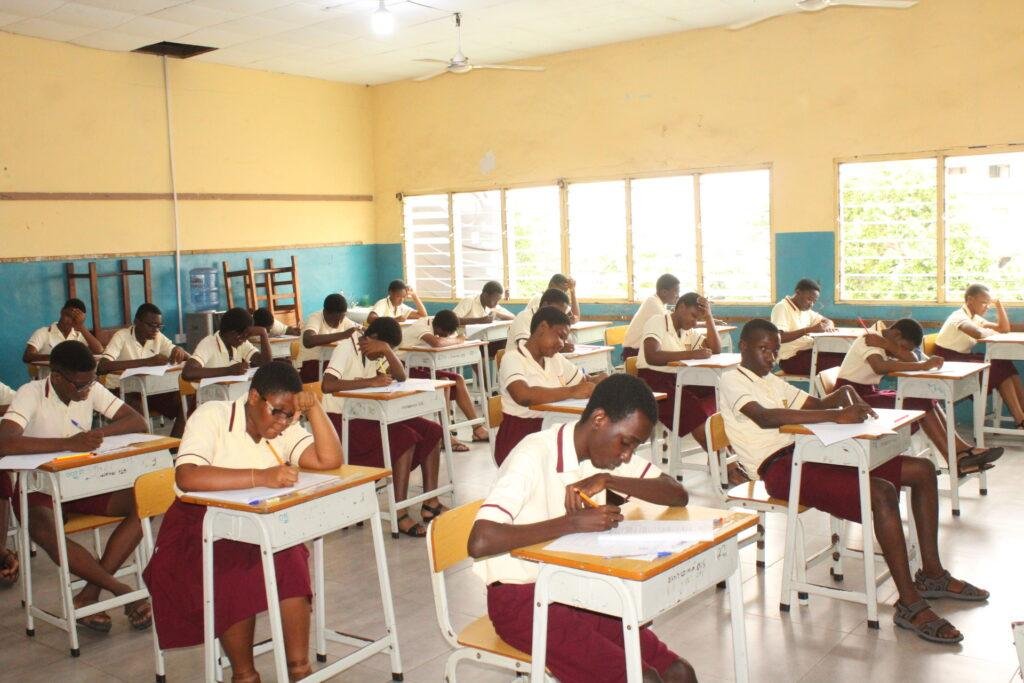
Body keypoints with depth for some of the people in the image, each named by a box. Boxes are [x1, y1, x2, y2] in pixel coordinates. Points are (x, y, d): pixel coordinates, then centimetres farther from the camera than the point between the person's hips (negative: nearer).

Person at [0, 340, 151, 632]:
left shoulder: (92, 389, -5)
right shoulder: (31, 394, -19)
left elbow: (139, 422, -8)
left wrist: (98, 433, -26)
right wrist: (69, 443, -39)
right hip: (39, 488, -4)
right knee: (42, 530, -37)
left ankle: (89, 595, -16)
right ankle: (123, 591, -23)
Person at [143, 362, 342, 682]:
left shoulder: (284, 428, 2)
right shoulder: (212, 416, -13)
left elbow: (330, 460, -10)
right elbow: (186, 477, -30)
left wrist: (313, 407, -16)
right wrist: (260, 476, -38)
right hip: (199, 529, -4)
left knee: (290, 560, -27)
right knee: (236, 575, -32)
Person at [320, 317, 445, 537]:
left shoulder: (375, 354, 10)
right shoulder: (346, 349, -14)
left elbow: (401, 377, -3)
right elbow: (326, 385, -31)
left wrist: (387, 350, -20)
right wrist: (371, 381, -29)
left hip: (366, 415, 9)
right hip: (341, 421, -9)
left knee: (431, 432, -3)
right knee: (405, 438, -27)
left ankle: (430, 503, 0)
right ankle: (400, 515, -23)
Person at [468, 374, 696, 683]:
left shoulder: (605, 448, 2)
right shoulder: (534, 456, -22)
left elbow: (678, 494, -2)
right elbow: (480, 542, -33)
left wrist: (609, 480, -17)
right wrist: (574, 522, -31)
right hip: (521, 600, -7)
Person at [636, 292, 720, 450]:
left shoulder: (689, 331, 17)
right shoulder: (658, 322, -6)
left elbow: (716, 350, 6)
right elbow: (652, 356, -24)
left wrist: (709, 317, -1)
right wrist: (691, 354, -29)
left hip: (679, 381, 7)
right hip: (653, 381, -7)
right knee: (692, 409, -30)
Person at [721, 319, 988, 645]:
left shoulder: (771, 381, 25)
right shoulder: (732, 381, -5)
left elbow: (816, 404, 26)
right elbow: (765, 418, -23)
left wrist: (843, 395, 1)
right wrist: (835, 415, -28)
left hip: (807, 453, 10)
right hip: (778, 468, -10)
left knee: (922, 470, 7)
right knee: (881, 493, -30)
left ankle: (931, 573, 15)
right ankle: (910, 605, -21)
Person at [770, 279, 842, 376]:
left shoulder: (806, 309, 18)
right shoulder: (782, 308, -9)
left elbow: (828, 321, 22)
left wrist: (828, 327, -4)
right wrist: (809, 330, -29)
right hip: (791, 358, -9)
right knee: (837, 361, -24)